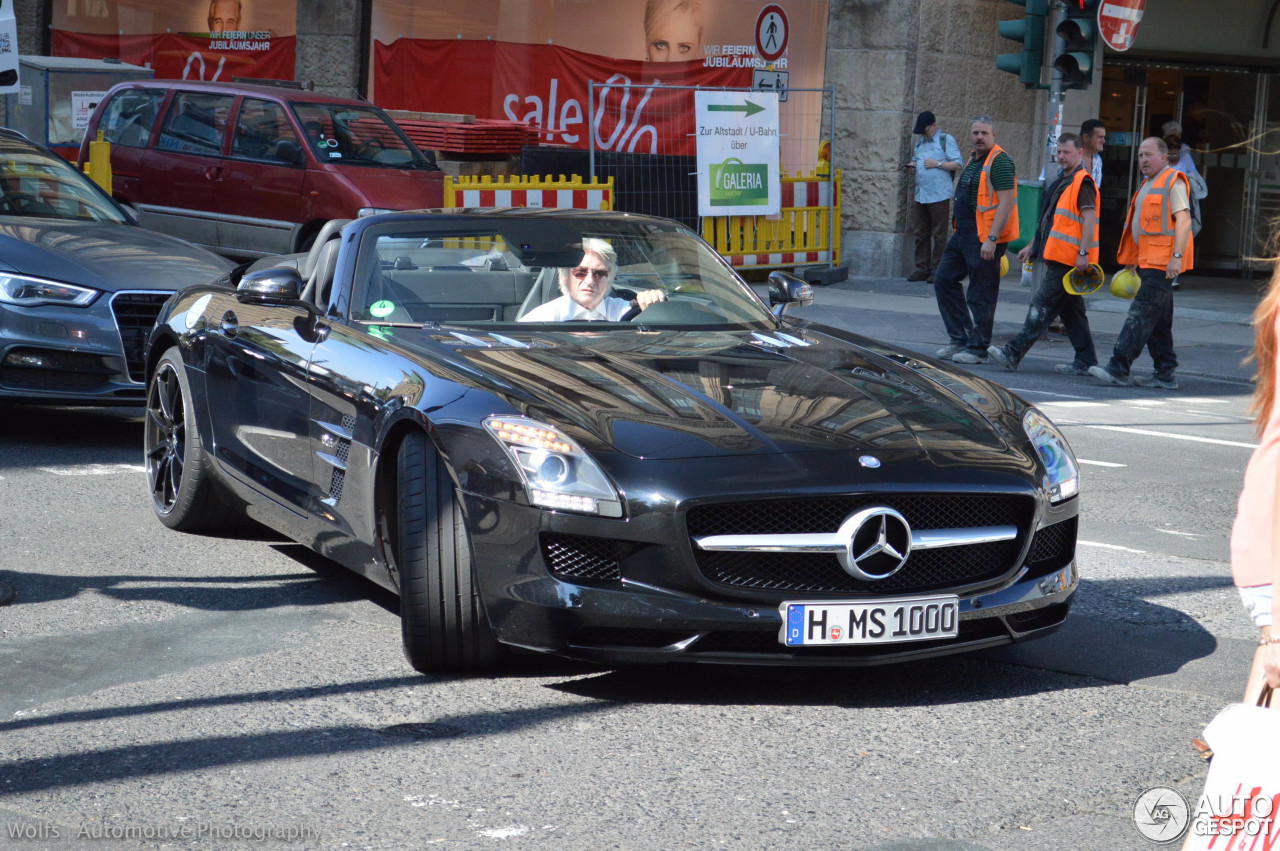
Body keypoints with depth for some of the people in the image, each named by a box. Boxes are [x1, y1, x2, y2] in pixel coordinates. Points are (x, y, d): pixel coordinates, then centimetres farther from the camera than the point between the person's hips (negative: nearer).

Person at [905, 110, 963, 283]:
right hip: (920, 196, 7)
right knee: (921, 233, 6)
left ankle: (937, 270, 0)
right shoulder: (920, 143, 19)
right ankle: (922, 268, 10)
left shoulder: (946, 140, -1)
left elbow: (959, 164, -6)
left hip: (939, 196, -6)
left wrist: (937, 163, -13)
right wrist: (913, 164, 9)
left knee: (939, 235, -3)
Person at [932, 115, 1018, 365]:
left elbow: (1006, 203, -21)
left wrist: (992, 239, -25)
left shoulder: (999, 162, -14)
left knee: (981, 294, -3)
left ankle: (978, 349, 6)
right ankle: (960, 338, 18)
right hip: (963, 235, 10)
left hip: (985, 239, -10)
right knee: (944, 280, 12)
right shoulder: (974, 160, 16)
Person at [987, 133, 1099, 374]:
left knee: (1042, 305, -10)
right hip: (1058, 257, 10)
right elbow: (1050, 222, 27)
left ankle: (1013, 353, -11)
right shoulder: (1063, 182, 20)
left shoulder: (1082, 182, -11)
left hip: (1069, 259, -10)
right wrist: (1033, 246, 26)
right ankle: (1086, 361, 14)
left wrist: (1083, 253, -25)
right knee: (1071, 310, 11)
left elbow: (1090, 219, -19)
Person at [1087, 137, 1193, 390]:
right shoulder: (1149, 184, 22)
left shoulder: (1173, 181, -8)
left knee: (1141, 314, -13)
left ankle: (1118, 368, -18)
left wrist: (1177, 256, -25)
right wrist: (1131, 261, 26)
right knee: (1159, 320, 11)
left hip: (1163, 263, -10)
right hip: (1149, 262, 10)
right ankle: (1165, 374, 15)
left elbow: (1184, 220, -17)